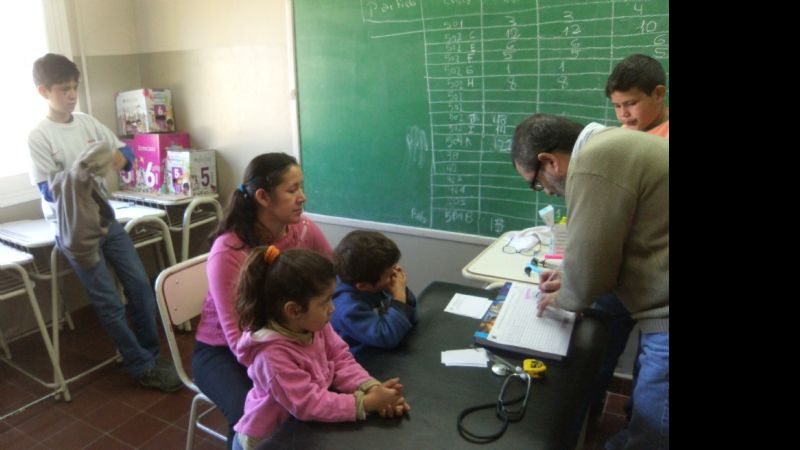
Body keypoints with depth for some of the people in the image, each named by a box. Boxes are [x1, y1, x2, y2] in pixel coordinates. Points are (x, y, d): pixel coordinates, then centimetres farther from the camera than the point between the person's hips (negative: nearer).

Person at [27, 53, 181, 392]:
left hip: (106, 218, 5)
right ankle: (144, 368, 9)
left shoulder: (88, 122, 5)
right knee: (110, 305, -1)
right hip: (75, 229, -5)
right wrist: (78, 171, -27)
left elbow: (126, 152, 7)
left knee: (140, 285, 5)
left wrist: (117, 158, -16)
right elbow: (49, 191, -11)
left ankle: (152, 355, 20)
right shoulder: (38, 137, -8)